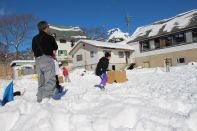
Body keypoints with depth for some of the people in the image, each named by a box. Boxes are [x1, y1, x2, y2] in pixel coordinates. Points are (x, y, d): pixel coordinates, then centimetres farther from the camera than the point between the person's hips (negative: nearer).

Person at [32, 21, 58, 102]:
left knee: (41, 81, 13)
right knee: (50, 80, -10)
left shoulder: (34, 39, 15)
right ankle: (46, 98, -25)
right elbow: (55, 47, 13)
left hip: (37, 60, 6)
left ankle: (40, 99, 13)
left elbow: (33, 50, 18)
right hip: (47, 59, -6)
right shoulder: (49, 38, 0)